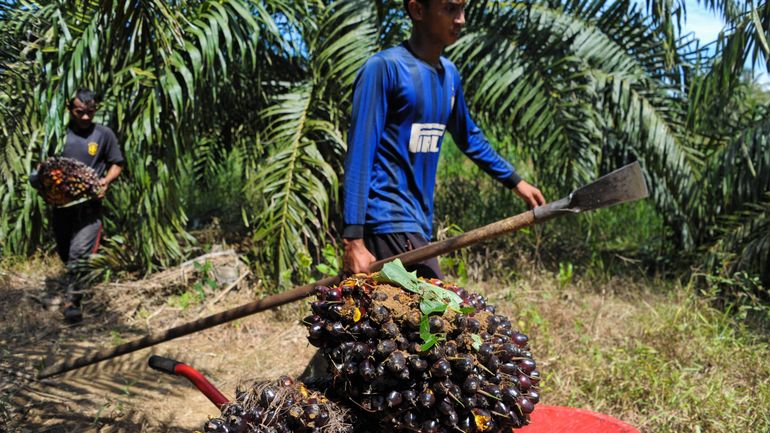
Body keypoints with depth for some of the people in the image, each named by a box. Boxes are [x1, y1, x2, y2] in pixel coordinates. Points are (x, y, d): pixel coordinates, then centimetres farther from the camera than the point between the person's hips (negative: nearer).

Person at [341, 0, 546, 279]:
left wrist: (515, 181, 31)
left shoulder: (449, 74, 13)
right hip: (389, 222, -7)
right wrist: (353, 240, -18)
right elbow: (359, 155, -14)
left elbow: (469, 137, 28)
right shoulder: (384, 68, -10)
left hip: (420, 223, 7)